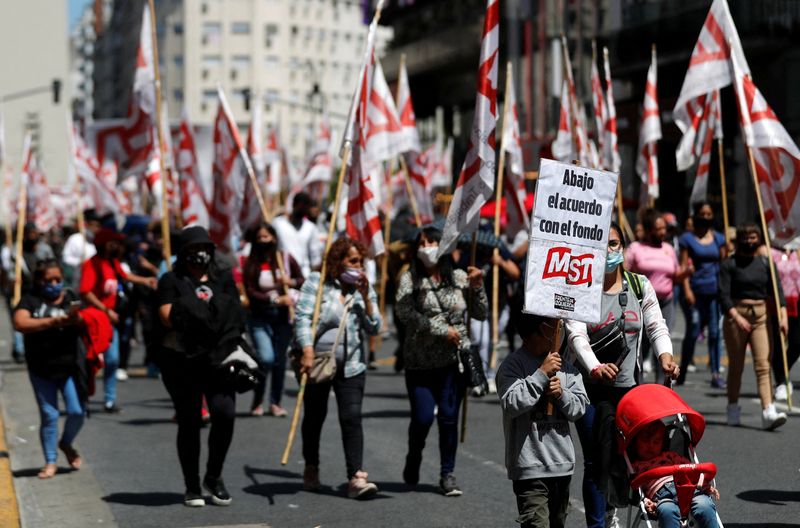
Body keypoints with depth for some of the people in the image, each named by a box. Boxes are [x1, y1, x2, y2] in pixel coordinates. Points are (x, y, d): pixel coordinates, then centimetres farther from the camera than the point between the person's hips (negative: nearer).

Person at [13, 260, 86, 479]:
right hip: (41, 368, -1)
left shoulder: (70, 298, 5)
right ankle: (50, 462, 13)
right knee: (49, 415, 1)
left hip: (69, 365, 1)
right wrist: (51, 322, -24)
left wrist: (75, 318, -26)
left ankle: (66, 444, 25)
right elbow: (20, 323, -17)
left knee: (77, 411, -5)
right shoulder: (31, 300, -1)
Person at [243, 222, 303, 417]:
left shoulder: (286, 259, 2)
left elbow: (302, 281, 10)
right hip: (260, 318, -2)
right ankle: (257, 401, 5)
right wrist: (276, 300, -18)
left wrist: (291, 282, -12)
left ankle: (275, 403, 19)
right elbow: (251, 293, -9)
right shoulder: (251, 264, -4)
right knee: (266, 358, -15)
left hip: (283, 316, 2)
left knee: (280, 359, 5)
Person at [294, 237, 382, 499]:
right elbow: (302, 317, -10)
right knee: (315, 416, 12)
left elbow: (374, 328, 2)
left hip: (351, 366, 1)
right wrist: (307, 352, -22)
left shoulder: (364, 289, 9)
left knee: (352, 418, -11)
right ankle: (311, 468, 32)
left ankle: (356, 477, -17)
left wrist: (365, 297, -9)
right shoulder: (316, 283, -1)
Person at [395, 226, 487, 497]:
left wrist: (477, 287, -5)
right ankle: (414, 459, 25)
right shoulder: (410, 279, 1)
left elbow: (481, 314, 11)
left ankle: (447, 474, 11)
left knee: (449, 417, 0)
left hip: (454, 359, 1)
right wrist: (442, 330, -16)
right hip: (420, 360, -1)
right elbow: (405, 313, -14)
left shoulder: (460, 278, 7)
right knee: (422, 418, -4)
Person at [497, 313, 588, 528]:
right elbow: (511, 404, -22)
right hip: (530, 467, -7)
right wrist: (542, 374, -20)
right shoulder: (513, 365, -9)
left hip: (563, 464, 7)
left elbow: (580, 407, 8)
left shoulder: (565, 367, 10)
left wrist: (561, 394, -13)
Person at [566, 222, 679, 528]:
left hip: (630, 385, 3)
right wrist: (595, 367, -36)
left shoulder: (640, 285, 9)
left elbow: (656, 327, 6)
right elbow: (576, 334, -17)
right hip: (591, 387, -3)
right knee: (596, 460, -5)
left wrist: (665, 356, -16)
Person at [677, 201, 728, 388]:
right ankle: (683, 371, 15)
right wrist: (687, 290, -12)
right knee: (693, 332, 0)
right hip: (695, 290, -3)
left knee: (714, 332, 0)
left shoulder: (718, 238, 12)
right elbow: (684, 265, -3)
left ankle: (715, 373, 3)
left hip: (714, 290, 3)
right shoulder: (687, 238, 2)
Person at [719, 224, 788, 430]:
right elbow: (724, 295, -10)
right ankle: (733, 409, 22)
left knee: (763, 366, -8)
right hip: (735, 315, -2)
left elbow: (777, 290, 2)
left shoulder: (766, 263, 8)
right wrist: (736, 317, -24)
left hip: (761, 316, 2)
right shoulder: (729, 264, -2)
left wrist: (783, 315, -12)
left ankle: (768, 412, -18)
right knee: (736, 366, 7)